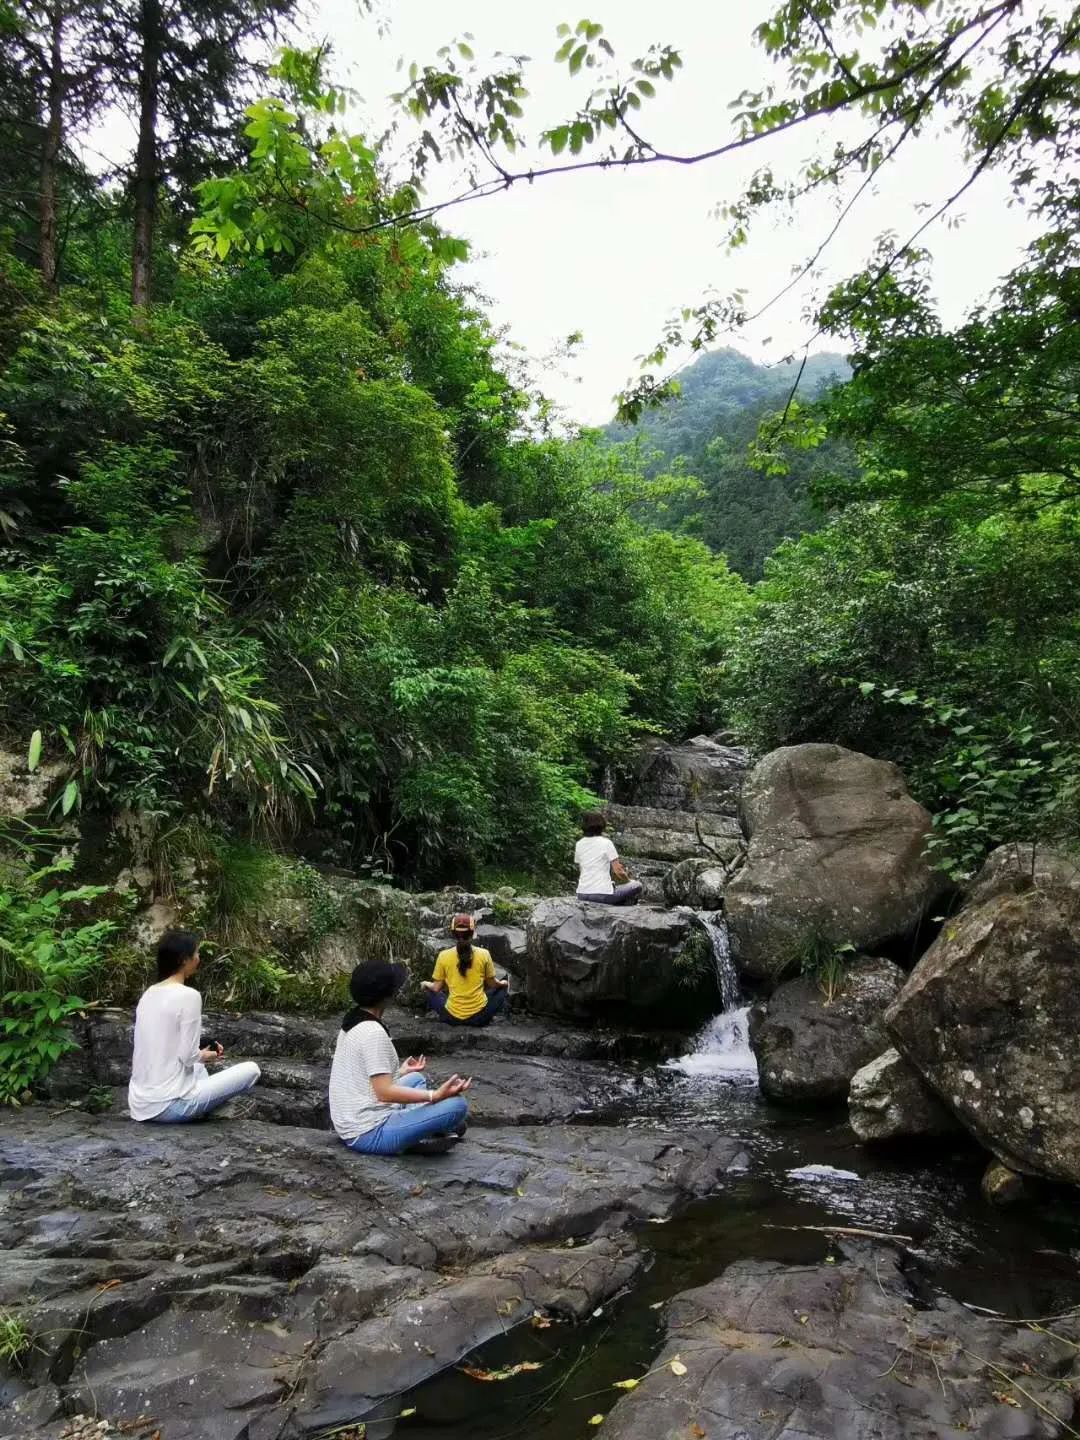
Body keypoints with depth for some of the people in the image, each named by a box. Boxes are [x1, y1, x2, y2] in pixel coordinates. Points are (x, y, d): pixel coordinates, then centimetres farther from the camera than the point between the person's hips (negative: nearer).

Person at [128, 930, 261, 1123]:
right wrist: (204, 1056, 4)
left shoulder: (148, 994, 8)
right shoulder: (189, 996, -16)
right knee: (251, 1069, 5)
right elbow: (188, 1056, -16)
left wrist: (200, 1056, 15)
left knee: (199, 1067, 35)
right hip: (168, 1106, -8)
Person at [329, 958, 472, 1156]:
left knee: (416, 1078, 28)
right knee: (456, 1104, -18)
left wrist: (401, 1071, 36)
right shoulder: (373, 1032, -20)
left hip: (352, 1126, 10)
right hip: (370, 1133, -10)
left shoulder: (352, 1024, 9)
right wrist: (435, 1096, -29)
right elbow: (385, 1092, -23)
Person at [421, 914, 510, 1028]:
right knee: (502, 989, 25)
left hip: (452, 1017, 1)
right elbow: (492, 983, 6)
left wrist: (426, 984, 24)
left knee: (431, 993, 28)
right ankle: (487, 1018, 15)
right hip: (480, 1016, -1)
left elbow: (436, 988, 2)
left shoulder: (443, 955, -6)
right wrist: (503, 983, 28)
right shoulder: (483, 954, -6)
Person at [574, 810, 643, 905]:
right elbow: (618, 871, -7)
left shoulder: (579, 844, 8)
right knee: (638, 886, 13)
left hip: (582, 895, 6)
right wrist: (630, 881, 11)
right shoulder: (606, 843, -7)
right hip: (603, 894, -5)